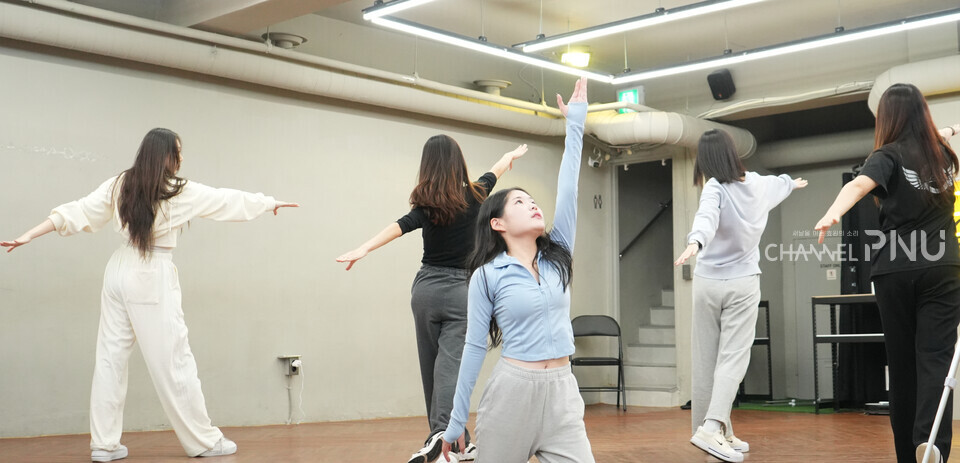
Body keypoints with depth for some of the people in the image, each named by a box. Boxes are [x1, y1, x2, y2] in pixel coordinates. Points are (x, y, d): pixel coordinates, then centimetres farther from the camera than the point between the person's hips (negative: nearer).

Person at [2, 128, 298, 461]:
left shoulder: (118, 186, 4)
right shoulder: (182, 192, -7)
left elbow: (76, 212, 0)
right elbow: (230, 200, 5)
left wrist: (27, 237, 3)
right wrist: (271, 202, 20)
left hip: (119, 272, 6)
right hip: (153, 279, -6)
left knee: (111, 358, 8)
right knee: (173, 360, 0)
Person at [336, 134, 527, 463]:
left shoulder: (426, 205, -2)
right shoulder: (473, 196, 2)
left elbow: (400, 226, -21)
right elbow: (495, 171, 23)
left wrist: (364, 249, -32)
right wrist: (513, 154, 42)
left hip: (426, 289, 1)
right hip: (461, 291, -1)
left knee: (431, 365, 11)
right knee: (450, 363, -12)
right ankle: (441, 432, -33)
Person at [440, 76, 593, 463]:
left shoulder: (557, 257, 9)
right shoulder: (487, 276, -2)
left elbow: (567, 190, 4)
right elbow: (474, 346, -1)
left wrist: (575, 124, 3)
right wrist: (456, 421, -1)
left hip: (562, 392, 4)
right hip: (512, 390, -3)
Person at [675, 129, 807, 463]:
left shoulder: (716, 188, -10)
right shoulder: (758, 184, 5)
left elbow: (707, 217, -33)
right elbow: (779, 184, 30)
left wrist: (695, 242, -52)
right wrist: (792, 183, 53)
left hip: (708, 282, -2)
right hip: (743, 284, 2)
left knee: (706, 361, 8)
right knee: (732, 358, -4)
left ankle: (718, 434, 14)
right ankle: (712, 427, -22)